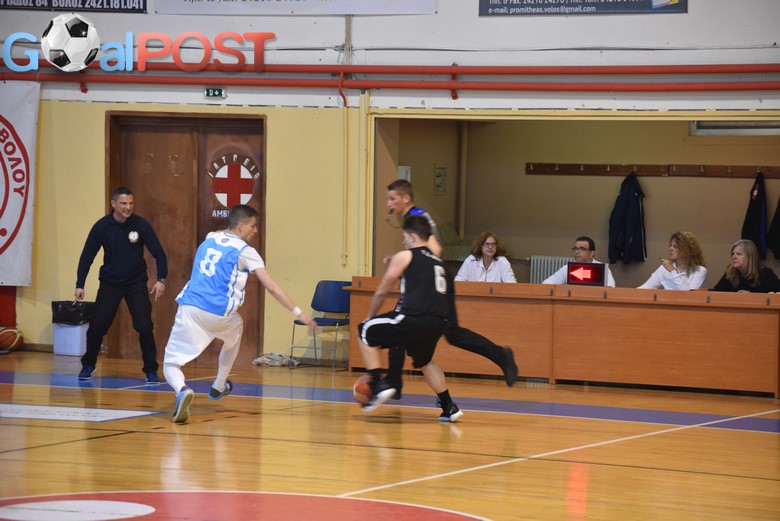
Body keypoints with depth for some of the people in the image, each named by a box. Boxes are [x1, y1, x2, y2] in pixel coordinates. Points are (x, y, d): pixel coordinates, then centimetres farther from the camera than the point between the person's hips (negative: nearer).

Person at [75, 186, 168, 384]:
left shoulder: (141, 224, -13)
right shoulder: (102, 227, -11)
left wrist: (161, 279, -19)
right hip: (110, 283, 1)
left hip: (136, 283, -1)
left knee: (145, 327, -12)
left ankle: (151, 370, 1)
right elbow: (87, 256, -4)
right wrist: (80, 284, -8)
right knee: (97, 326, 1)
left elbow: (159, 253, -8)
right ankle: (88, 365, 24)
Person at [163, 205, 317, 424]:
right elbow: (271, 287, -4)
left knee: (170, 364, 3)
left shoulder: (209, 239, 18)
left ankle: (182, 390, -32)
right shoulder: (245, 251, 2)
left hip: (189, 308, 2)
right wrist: (298, 312, -1)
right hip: (219, 314, -2)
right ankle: (218, 387, 44)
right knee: (236, 330, 34)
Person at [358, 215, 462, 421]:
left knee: (366, 332, 13)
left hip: (414, 318, -7)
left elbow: (382, 292, 11)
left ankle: (378, 385, 2)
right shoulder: (437, 261, 26)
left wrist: (369, 317, 25)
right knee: (424, 361, 34)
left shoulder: (404, 257, 7)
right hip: (438, 322, 7)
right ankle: (449, 407, 26)